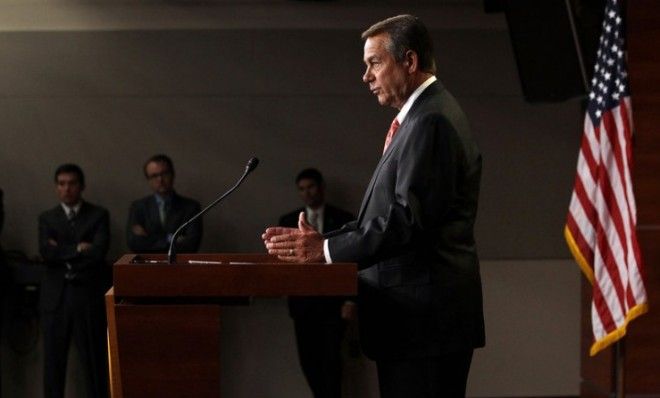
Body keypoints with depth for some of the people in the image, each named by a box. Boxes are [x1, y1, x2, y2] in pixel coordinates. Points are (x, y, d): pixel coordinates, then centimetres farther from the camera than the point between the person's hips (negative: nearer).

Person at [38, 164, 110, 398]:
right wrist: (77, 249, -8)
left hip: (89, 294, -2)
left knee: (94, 358, -2)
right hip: (55, 297, 2)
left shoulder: (98, 215, 6)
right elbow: (46, 253, -4)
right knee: (53, 359, 2)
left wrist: (62, 252, -4)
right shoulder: (47, 218, 12)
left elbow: (98, 252, -9)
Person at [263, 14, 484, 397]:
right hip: (419, 313, 10)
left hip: (426, 316, -10)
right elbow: (389, 215, 16)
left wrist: (326, 249, -16)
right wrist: (320, 241, 6)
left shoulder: (432, 120, -14)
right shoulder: (423, 114, 17)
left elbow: (408, 221, -21)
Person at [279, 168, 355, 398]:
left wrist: (351, 300, -6)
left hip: (333, 301, -2)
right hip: (303, 302, 2)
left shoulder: (343, 219, 5)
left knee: (331, 358, -9)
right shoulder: (288, 221, 13)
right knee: (309, 359, 0)